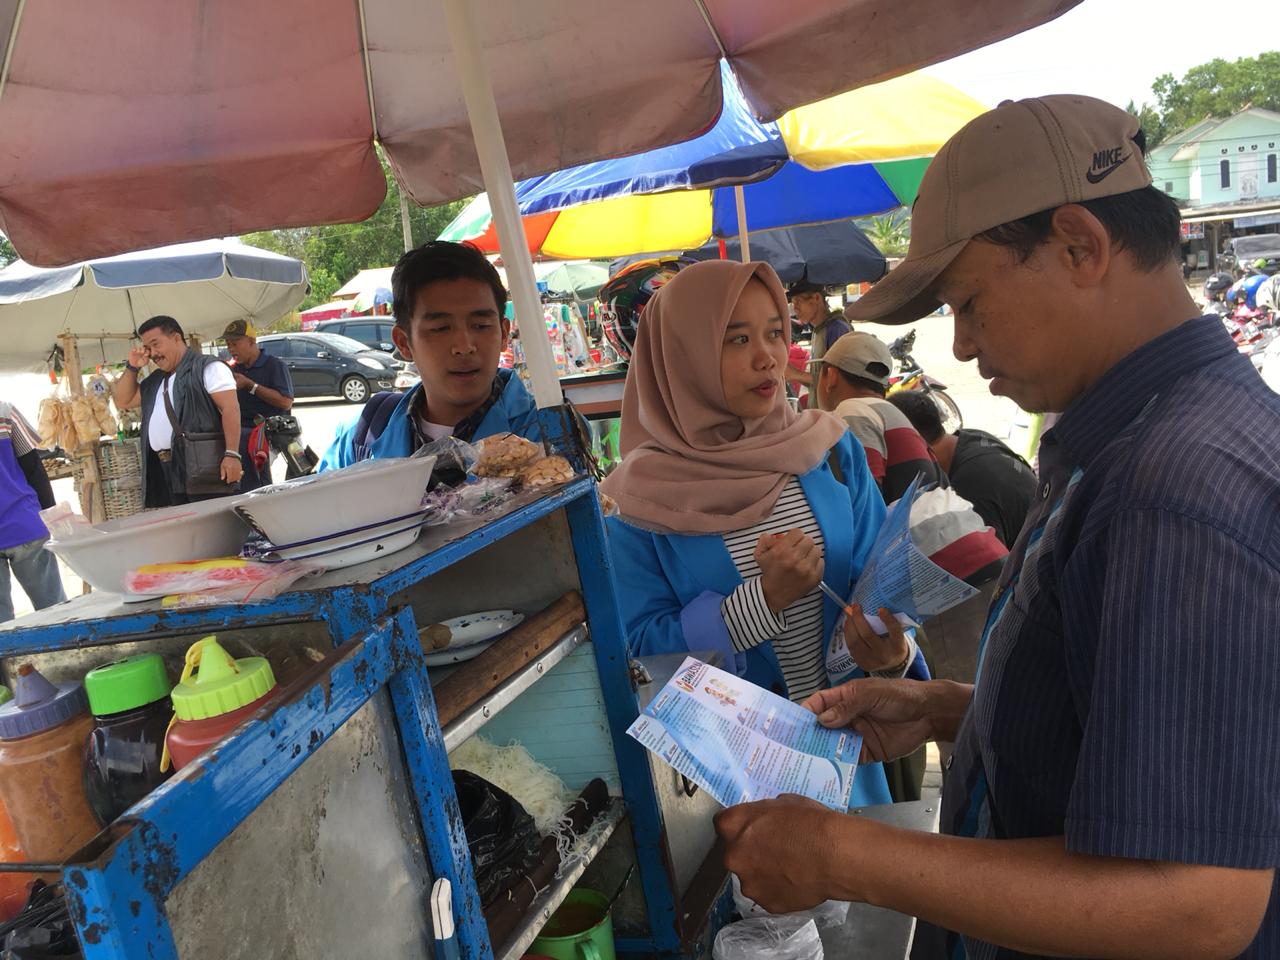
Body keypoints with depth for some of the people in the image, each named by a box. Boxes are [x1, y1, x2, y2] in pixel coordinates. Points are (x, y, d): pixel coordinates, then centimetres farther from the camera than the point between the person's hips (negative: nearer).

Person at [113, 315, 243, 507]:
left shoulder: (207, 367, -2)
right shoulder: (155, 380, 23)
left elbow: (230, 409, -12)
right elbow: (123, 401, 31)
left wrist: (232, 454, -22)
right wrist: (132, 367, 16)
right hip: (166, 472, 8)